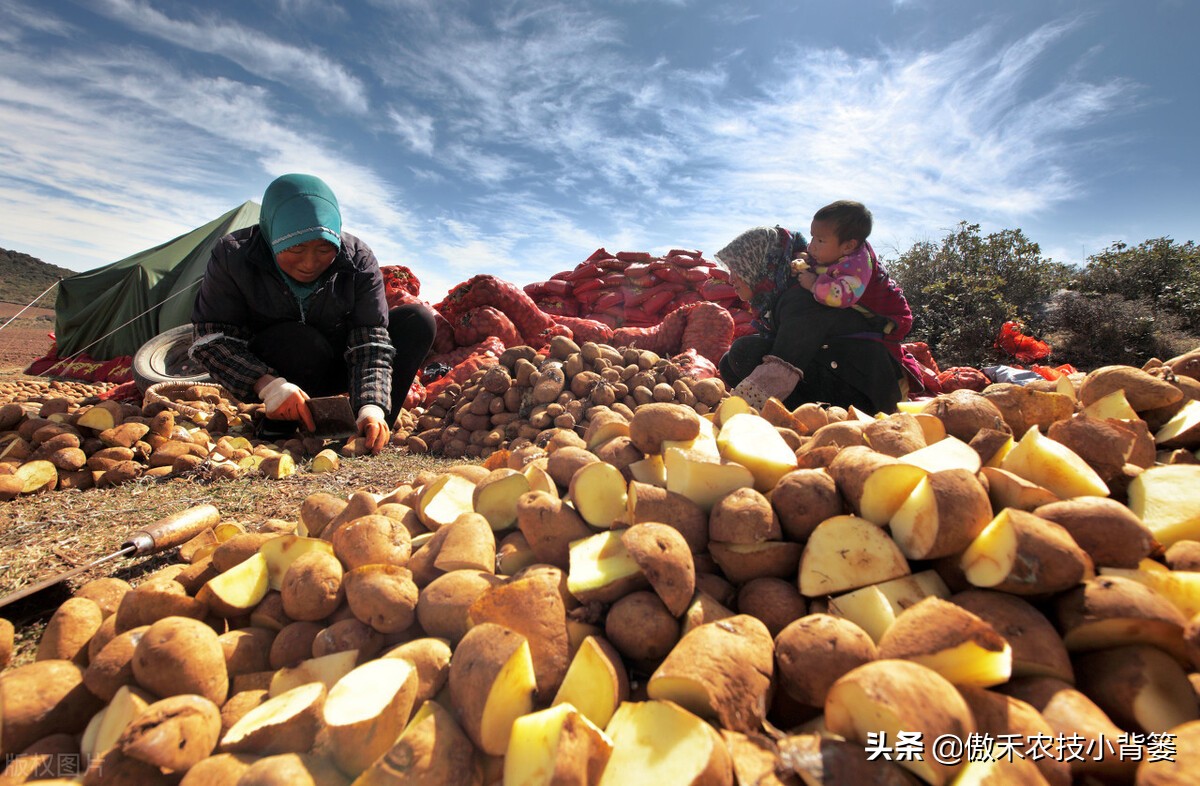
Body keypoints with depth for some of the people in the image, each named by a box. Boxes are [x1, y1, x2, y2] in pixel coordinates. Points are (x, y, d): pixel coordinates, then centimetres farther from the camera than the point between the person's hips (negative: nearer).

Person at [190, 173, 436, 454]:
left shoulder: (358, 260, -21)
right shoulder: (234, 255, -21)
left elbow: (371, 342, -25)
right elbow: (210, 338, -19)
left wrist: (371, 406, -41)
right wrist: (267, 384, -37)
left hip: (333, 368, 2)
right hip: (265, 373, -2)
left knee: (418, 320, -19)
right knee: (302, 342, -39)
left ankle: (372, 435, -21)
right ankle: (278, 428, -10)